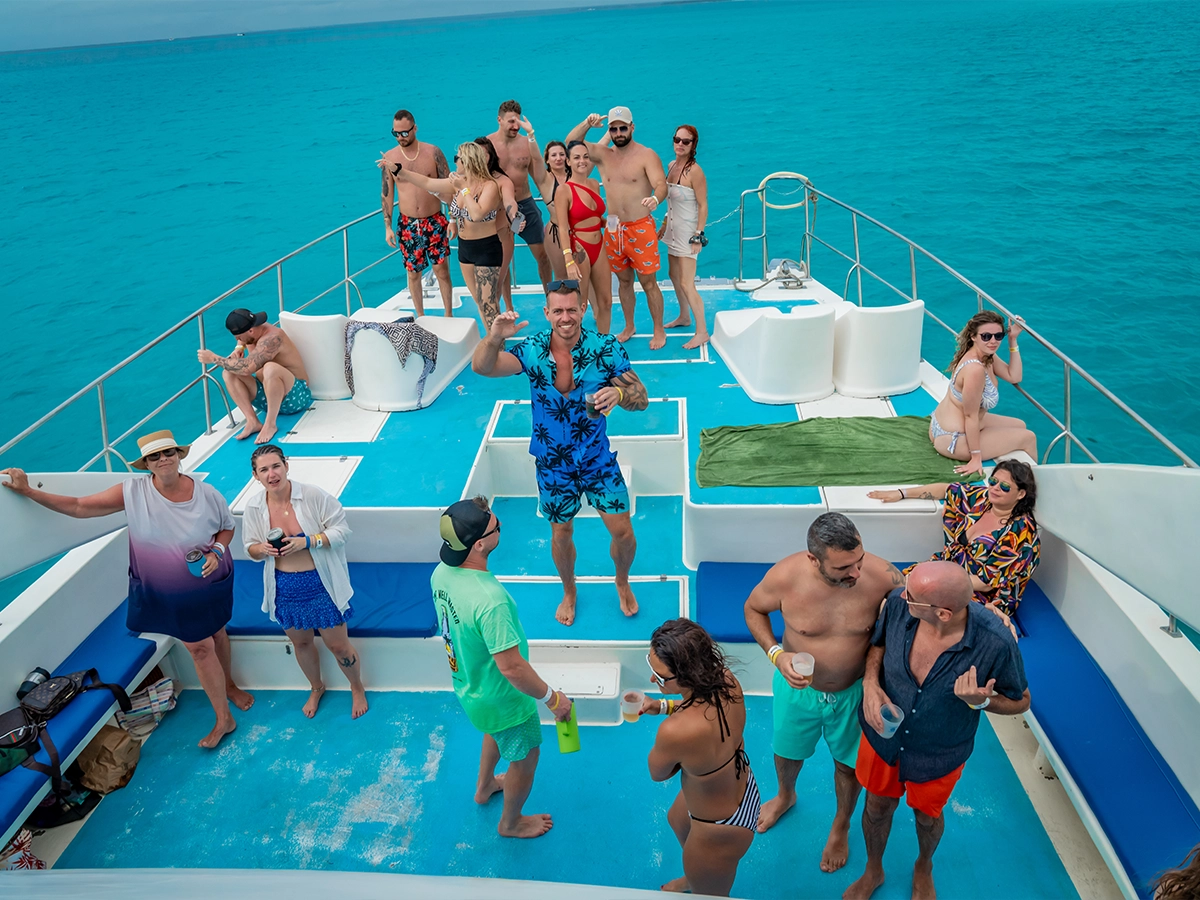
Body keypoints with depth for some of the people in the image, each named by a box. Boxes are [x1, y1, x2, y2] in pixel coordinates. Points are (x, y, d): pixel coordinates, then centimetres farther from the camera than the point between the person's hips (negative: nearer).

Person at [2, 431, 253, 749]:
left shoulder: (207, 494, -16)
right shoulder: (133, 492, -18)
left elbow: (227, 527, 1)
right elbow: (79, 507, -12)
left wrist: (216, 552, -18)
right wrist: (28, 491, -14)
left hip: (209, 583, 1)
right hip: (166, 591, -1)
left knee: (216, 632, 22)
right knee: (199, 648, 4)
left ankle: (229, 684, 51)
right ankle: (224, 719, 19)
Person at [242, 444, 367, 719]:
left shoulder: (313, 495, -18)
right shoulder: (254, 507, -7)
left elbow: (342, 530, -14)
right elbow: (251, 549, 5)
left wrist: (307, 541, -27)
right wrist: (263, 549, -19)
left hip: (321, 584, -3)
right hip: (285, 588, 4)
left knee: (338, 645, 6)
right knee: (301, 643, 22)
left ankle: (357, 688, 36)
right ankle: (316, 688, 51)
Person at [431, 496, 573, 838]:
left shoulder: (442, 573, -16)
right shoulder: (490, 601, -42)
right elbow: (512, 668, -35)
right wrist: (552, 698, -19)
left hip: (467, 683, 8)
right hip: (499, 698, -8)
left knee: (496, 730, 37)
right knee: (525, 755, 21)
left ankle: (485, 786, 63)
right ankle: (511, 823, 47)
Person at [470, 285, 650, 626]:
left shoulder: (606, 348, -15)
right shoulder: (532, 350, -15)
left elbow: (641, 398, -12)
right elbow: (482, 367, -29)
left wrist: (619, 394, -36)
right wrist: (494, 338, -51)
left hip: (597, 457, 0)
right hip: (552, 462, 0)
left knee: (623, 533, 5)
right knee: (561, 534, 17)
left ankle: (622, 582, 38)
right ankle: (569, 592, 46)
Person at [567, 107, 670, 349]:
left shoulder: (647, 155, -7)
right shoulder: (603, 154, 7)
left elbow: (661, 184, -20)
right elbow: (570, 143, 2)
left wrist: (656, 198, -44)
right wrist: (587, 124, -16)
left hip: (641, 228, -4)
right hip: (614, 229, 5)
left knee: (648, 282, -1)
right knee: (624, 280, 15)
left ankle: (659, 331, 11)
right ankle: (629, 327, 29)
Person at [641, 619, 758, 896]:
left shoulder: (675, 732, -44)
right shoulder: (725, 679, -24)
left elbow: (658, 773, -19)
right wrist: (663, 707, -10)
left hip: (720, 830, -8)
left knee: (707, 892, 25)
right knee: (677, 821, 39)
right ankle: (695, 877, 69)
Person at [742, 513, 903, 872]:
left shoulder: (883, 577, -31)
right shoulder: (784, 576, -31)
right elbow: (753, 609, -8)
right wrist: (775, 654, -23)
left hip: (853, 692, 0)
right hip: (797, 685, 1)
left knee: (848, 765, 24)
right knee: (787, 752, 28)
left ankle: (841, 826, 56)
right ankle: (785, 796, 64)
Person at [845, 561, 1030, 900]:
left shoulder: (996, 643, -34)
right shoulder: (898, 602, -27)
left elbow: (1020, 701, -13)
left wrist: (980, 701, -34)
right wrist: (871, 683, -21)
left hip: (939, 754, -1)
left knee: (927, 816, 27)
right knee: (877, 807, 25)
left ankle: (924, 868, 63)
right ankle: (873, 870, 57)